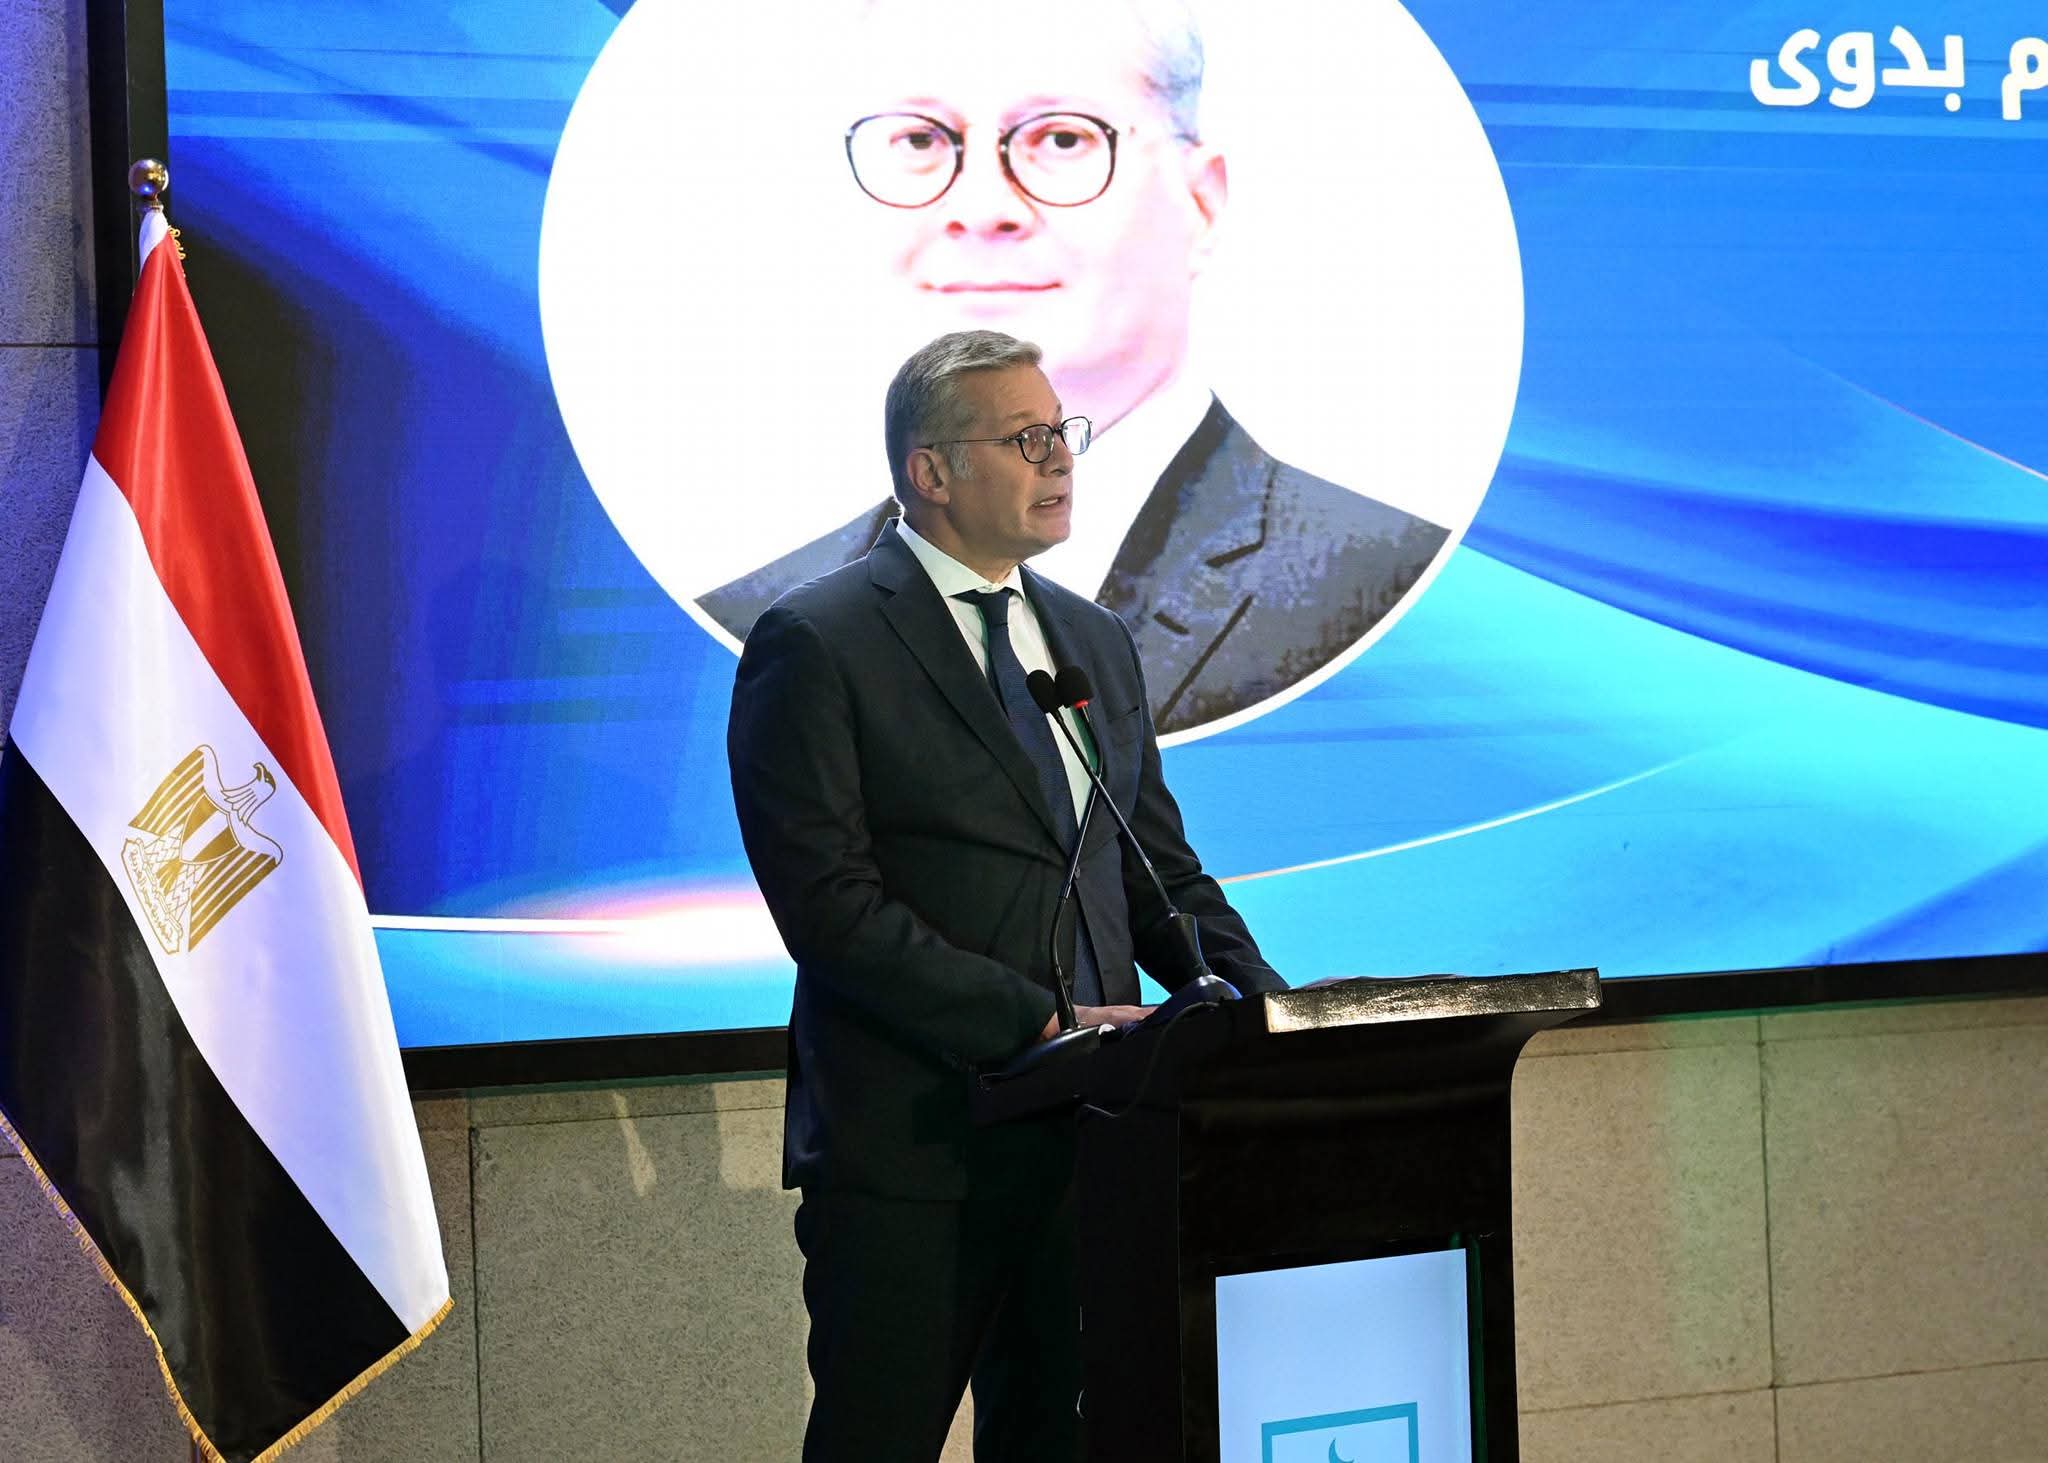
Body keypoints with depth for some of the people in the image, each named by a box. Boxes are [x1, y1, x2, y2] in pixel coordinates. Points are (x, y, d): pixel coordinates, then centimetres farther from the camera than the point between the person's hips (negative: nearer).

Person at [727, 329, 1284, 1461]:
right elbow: (830, 904, -15)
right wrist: (1038, 1023, -20)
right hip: (916, 1149, -6)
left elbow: (1160, 873, 18)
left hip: (1085, 1133, 6)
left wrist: (1266, 1009, 0)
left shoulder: (1096, 644, 16)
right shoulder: (816, 646, -7)